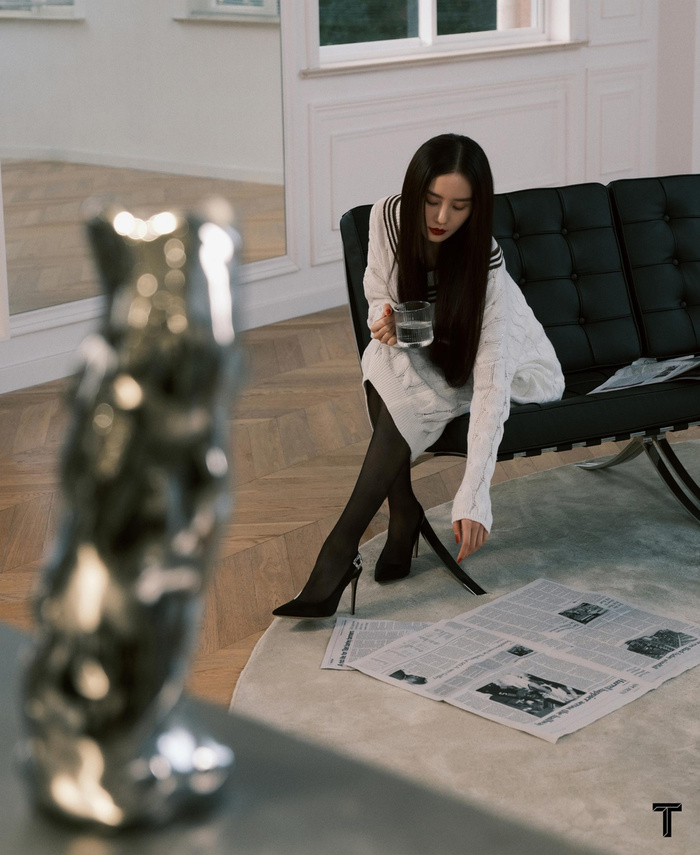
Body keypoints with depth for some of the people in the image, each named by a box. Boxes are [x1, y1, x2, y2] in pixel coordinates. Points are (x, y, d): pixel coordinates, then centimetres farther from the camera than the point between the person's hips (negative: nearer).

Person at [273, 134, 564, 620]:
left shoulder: (486, 269, -33)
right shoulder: (389, 217, -20)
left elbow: (489, 389, -37)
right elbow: (377, 291, -1)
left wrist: (473, 498, -46)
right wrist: (384, 319, -29)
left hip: (509, 362, -4)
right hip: (420, 355, 4)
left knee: (407, 391, -34)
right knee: (384, 360, -32)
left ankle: (340, 554, -34)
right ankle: (404, 514, -19)